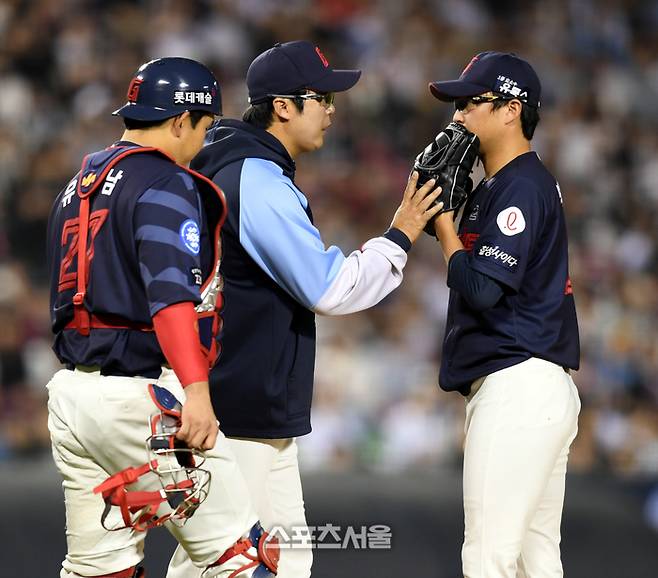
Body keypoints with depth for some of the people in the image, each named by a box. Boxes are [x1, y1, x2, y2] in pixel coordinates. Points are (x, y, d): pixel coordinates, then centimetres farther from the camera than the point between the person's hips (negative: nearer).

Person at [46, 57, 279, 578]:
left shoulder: (78, 186, 18)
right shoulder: (165, 184, -9)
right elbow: (170, 292, -24)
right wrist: (196, 391, -34)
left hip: (71, 393, 9)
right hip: (138, 397, -9)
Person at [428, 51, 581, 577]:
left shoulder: (520, 186, -12)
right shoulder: (500, 185, 20)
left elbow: (482, 288, -19)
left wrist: (442, 219, -8)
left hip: (517, 389, -11)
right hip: (545, 388, 11)